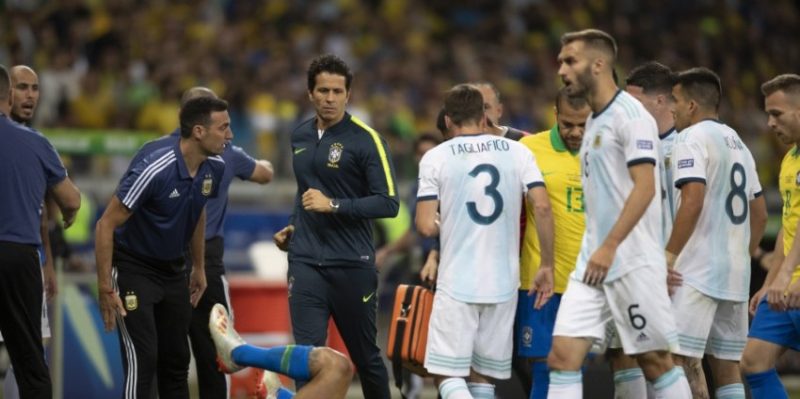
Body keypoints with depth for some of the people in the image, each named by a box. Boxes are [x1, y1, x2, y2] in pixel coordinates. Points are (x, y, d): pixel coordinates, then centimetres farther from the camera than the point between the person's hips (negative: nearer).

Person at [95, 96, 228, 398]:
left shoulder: (214, 168, -6)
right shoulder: (154, 171, -28)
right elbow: (106, 226, -23)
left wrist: (199, 268, 18)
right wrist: (105, 288, -23)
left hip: (173, 269, 7)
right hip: (134, 268, -7)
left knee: (176, 361, 6)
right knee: (142, 360, -14)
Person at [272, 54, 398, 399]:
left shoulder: (365, 139, -7)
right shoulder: (300, 137, 11)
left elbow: (388, 203, -13)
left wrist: (333, 205, -20)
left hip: (352, 265, -4)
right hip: (306, 263, 4)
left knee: (365, 356, 9)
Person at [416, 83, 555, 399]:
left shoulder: (436, 158, -2)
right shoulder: (517, 152, 5)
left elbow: (427, 227, -7)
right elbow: (542, 207, -5)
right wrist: (547, 266, 2)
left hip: (457, 285, -3)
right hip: (504, 284, 3)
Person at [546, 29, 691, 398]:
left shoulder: (630, 115, -10)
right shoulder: (594, 121, 17)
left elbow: (645, 188, -19)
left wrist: (609, 247, -22)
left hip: (632, 263, -8)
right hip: (593, 263, 8)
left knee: (655, 360, 0)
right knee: (562, 355, -2)